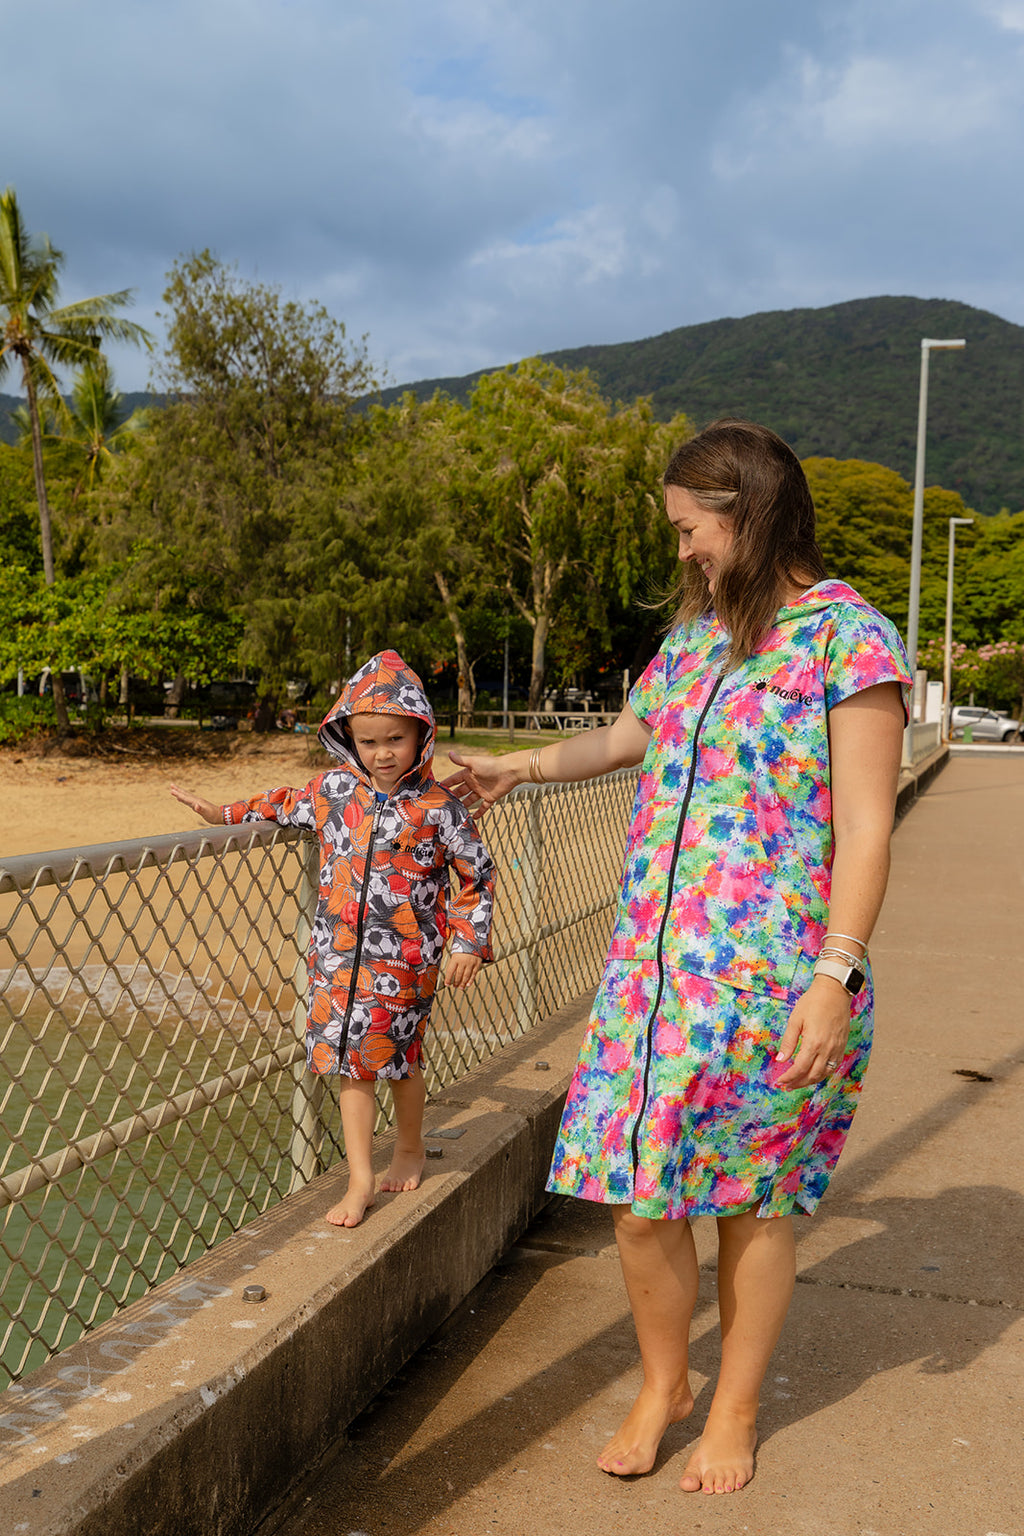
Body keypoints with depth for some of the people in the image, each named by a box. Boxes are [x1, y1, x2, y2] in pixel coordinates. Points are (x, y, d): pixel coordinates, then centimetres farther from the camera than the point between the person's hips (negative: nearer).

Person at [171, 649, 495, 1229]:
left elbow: (478, 874, -1)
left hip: (406, 960, -3)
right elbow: (290, 806, 22)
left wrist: (469, 945, -4)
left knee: (400, 1057, 10)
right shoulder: (335, 788, 1)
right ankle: (361, 1181, 14)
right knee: (352, 1063, 4)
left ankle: (410, 1146, 38)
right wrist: (226, 813, 19)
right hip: (340, 956, 3)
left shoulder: (438, 806, -10)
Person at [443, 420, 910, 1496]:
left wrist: (835, 977, -18)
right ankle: (662, 1383, 32)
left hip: (771, 979, -6)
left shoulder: (847, 637, -8)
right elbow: (626, 736, 30)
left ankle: (733, 1412, 30)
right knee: (637, 1191, 7)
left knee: (752, 1199, 9)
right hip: (653, 961, 6)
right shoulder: (695, 633, 13)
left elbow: (863, 829, -13)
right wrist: (517, 769, 33)